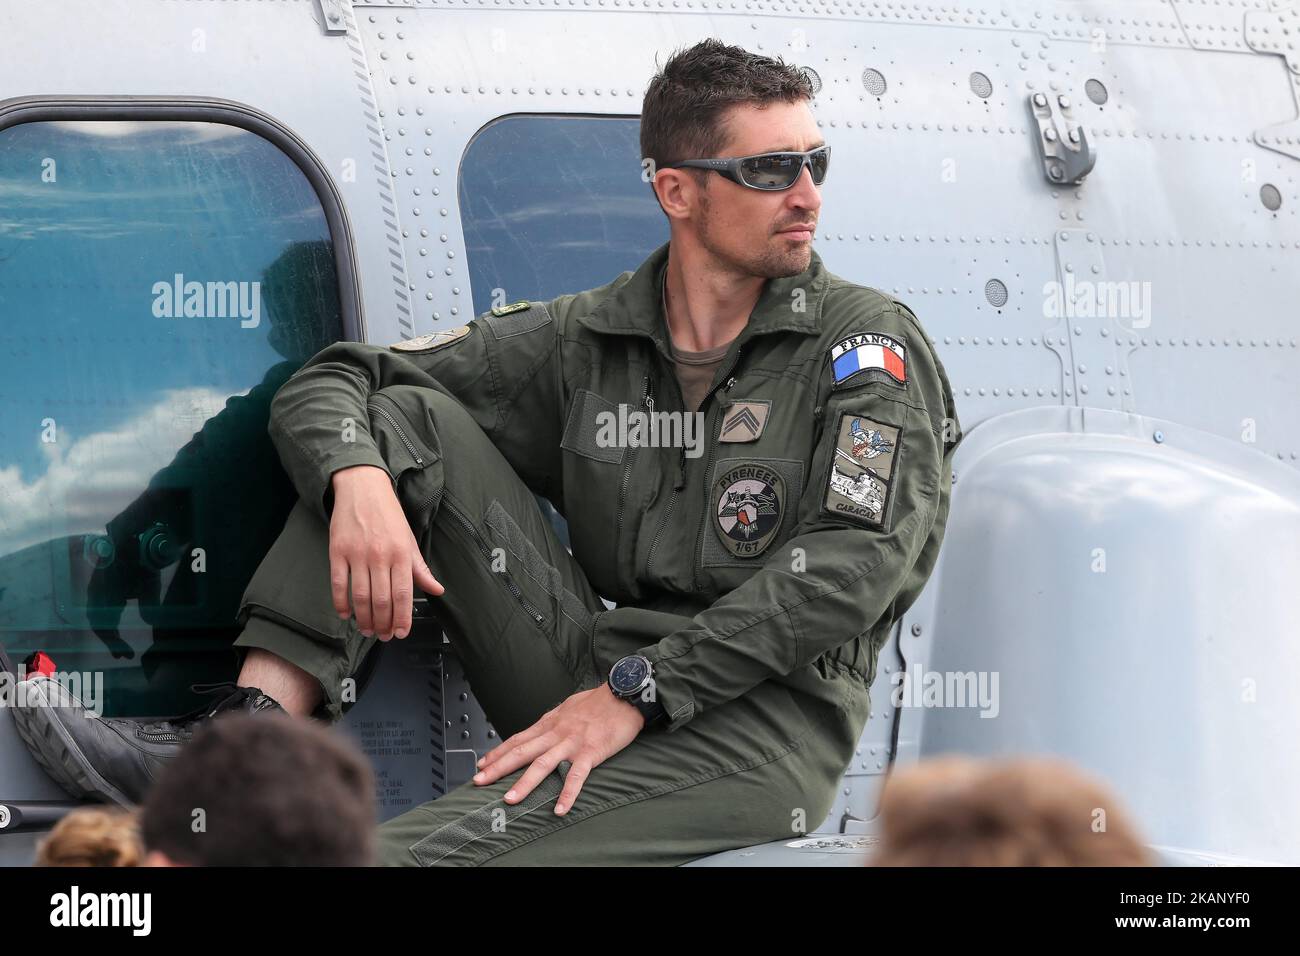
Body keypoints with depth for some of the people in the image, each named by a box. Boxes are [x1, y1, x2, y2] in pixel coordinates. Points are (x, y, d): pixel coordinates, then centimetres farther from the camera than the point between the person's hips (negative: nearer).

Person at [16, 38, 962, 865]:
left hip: (768, 718, -5)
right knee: (407, 420, -5)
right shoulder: (588, 339, 11)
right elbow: (330, 386, 11)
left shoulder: (867, 341, 0)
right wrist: (358, 481, -16)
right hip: (597, 683, 5)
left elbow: (856, 561, -14)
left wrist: (634, 695, -20)